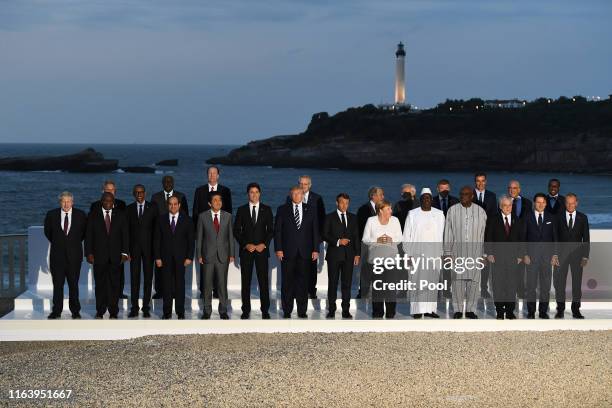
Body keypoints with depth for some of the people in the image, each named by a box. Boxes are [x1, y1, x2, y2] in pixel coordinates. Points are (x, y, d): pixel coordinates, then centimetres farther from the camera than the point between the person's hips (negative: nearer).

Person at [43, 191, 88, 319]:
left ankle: (75, 311, 10)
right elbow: (47, 231, 16)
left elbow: (86, 232, 14)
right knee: (57, 284, 2)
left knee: (74, 284, 3)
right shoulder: (51, 215, 1)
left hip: (74, 255, 0)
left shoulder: (80, 215, 0)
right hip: (57, 255, 0)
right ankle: (56, 311, 7)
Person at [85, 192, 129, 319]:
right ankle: (100, 312, 8)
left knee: (114, 285, 0)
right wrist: (89, 253, -4)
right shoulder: (93, 216, 7)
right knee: (100, 285, 1)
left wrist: (125, 253, -3)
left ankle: (113, 312, 6)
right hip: (99, 256, 0)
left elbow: (125, 235, 6)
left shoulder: (120, 216, 8)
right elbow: (88, 236, 5)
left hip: (115, 256, 0)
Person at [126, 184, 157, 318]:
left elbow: (157, 227, 2)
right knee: (134, 277, 0)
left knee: (148, 277, 0)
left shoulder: (153, 208, 4)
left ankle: (146, 307, 5)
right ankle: (134, 307, 4)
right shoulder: (129, 209, 8)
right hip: (134, 247, 1)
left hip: (148, 247, -1)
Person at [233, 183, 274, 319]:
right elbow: (236, 231, 4)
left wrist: (264, 244, -8)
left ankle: (265, 310, 1)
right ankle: (246, 310, 6)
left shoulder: (267, 210, 7)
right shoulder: (241, 210, 6)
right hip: (246, 250, 0)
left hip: (262, 249, 0)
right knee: (245, 281, 1)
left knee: (263, 280, -3)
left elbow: (271, 230, 5)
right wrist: (246, 245, -8)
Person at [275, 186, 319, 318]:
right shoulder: (282, 210, 6)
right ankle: (287, 311, 7)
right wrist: (278, 249, -6)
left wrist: (315, 249, 1)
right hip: (288, 251, -1)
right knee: (287, 282, 0)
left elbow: (315, 231, 8)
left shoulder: (310, 210, 10)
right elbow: (277, 230, 3)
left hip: (305, 252, 1)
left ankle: (302, 311, 9)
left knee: (303, 282, 2)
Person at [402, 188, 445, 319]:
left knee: (432, 281, 1)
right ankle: (417, 310, -4)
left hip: (434, 253, 2)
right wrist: (409, 254, -3)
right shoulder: (412, 214, 1)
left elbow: (442, 235, 8)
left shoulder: (439, 214, 7)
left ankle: (430, 309, 5)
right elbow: (407, 235, 2)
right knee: (417, 281, -6)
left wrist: (441, 252, 2)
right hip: (417, 253, -2)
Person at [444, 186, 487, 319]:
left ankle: (470, 309, 8)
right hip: (458, 251, -1)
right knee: (458, 280, -2)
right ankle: (458, 310, 5)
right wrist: (447, 252, 1)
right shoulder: (452, 210, 3)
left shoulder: (480, 211, 5)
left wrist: (484, 253, 4)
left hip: (475, 252, 1)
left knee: (474, 281, 0)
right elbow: (448, 233, 4)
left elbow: (484, 234, 7)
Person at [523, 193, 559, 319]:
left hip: (547, 255, 2)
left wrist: (555, 254, 1)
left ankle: (543, 311, 8)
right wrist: (525, 254, -6)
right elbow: (523, 237, 2)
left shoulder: (551, 218, 8)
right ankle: (531, 311, 6)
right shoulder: (527, 217, 3)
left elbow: (555, 237, 8)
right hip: (531, 254, -1)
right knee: (530, 285, -1)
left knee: (545, 285, 3)